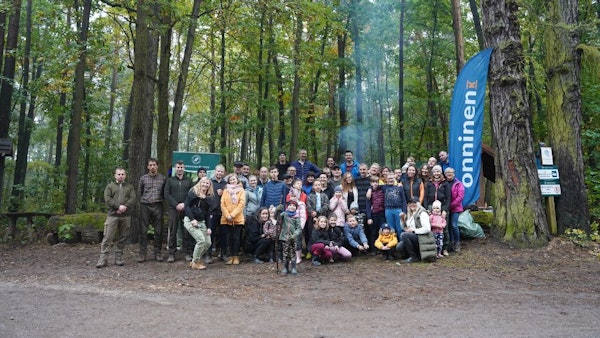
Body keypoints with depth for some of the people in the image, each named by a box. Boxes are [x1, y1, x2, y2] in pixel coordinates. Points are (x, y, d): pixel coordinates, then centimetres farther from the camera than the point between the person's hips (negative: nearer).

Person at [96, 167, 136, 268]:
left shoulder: (130, 186, 15)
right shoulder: (110, 186, 11)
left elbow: (133, 198, 2)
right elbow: (107, 199, -3)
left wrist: (125, 207, -14)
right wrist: (118, 206, -15)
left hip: (126, 216, 2)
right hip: (112, 215, -1)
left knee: (122, 238, 5)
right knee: (107, 238, -6)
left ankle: (118, 258, 13)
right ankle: (103, 259, -3)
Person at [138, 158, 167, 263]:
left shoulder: (163, 178, 6)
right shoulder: (143, 178, 7)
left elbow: (165, 192, 12)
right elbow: (139, 192, 14)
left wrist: (160, 199, 4)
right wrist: (144, 200, 9)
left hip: (157, 206, 0)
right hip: (145, 206, 0)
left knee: (158, 231, 2)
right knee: (143, 230, -1)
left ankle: (157, 253, 11)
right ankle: (142, 254, 5)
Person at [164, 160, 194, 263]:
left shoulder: (189, 180, 12)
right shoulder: (170, 180, 11)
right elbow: (166, 194, 2)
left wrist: (184, 204, -10)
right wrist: (176, 205, -10)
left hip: (186, 209, 0)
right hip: (173, 209, 0)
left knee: (186, 232, 2)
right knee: (172, 232, 0)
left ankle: (188, 252, 9)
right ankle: (171, 253, 6)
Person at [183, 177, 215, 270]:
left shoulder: (209, 197, 11)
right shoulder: (193, 192, -2)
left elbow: (207, 213, 12)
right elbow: (186, 205, -8)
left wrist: (208, 227, 4)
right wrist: (192, 219, -17)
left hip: (201, 222, 6)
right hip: (190, 220, -6)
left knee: (208, 243, -1)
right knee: (201, 240, -19)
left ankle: (195, 260, 18)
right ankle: (195, 263, -1)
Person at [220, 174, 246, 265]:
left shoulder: (241, 190, 5)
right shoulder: (226, 190, 11)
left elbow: (241, 203, -6)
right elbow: (222, 204, 3)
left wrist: (233, 215, -14)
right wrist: (227, 215, -10)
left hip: (238, 219, -2)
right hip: (226, 219, 2)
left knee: (236, 238, 0)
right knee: (229, 238, 6)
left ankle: (236, 257, 7)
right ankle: (231, 256, 13)